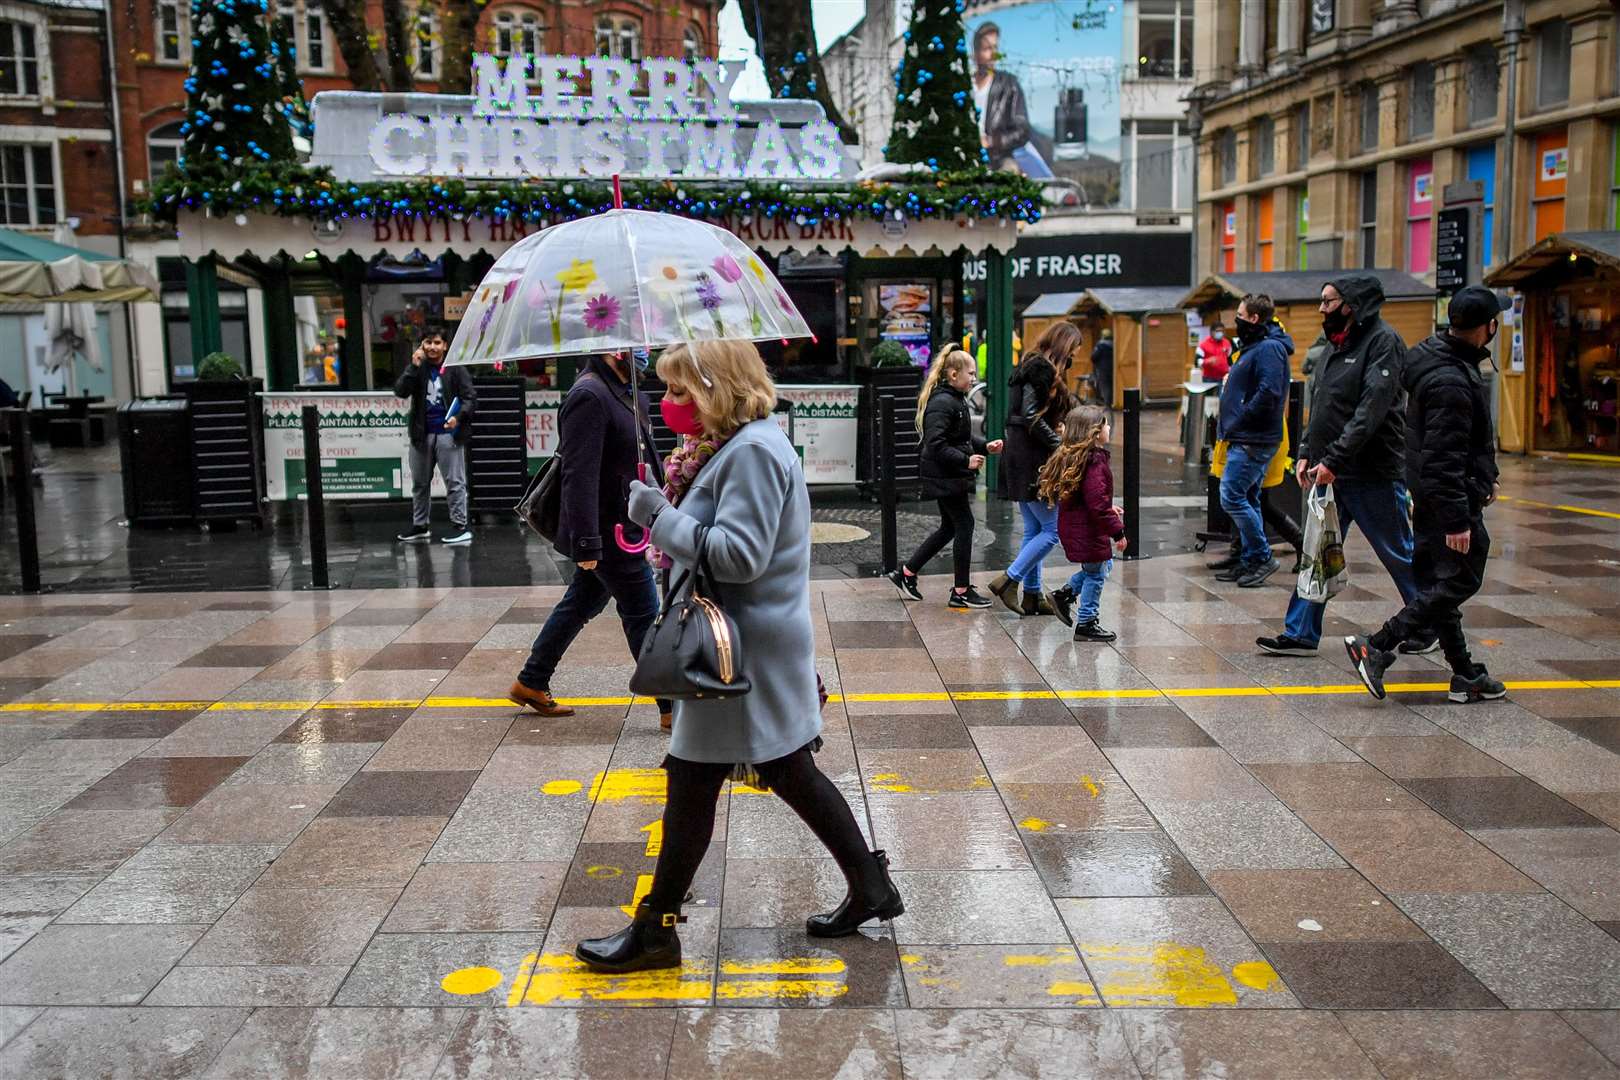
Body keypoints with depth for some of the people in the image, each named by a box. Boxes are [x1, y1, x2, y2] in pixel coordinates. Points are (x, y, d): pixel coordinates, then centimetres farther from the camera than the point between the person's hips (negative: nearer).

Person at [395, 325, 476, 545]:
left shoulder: (455, 369, -4)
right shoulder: (417, 368, 6)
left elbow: (470, 397, -8)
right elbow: (400, 391, -7)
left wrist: (459, 416, -24)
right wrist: (414, 367, -15)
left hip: (448, 433, -5)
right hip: (422, 434, 5)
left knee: (455, 482, -2)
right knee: (419, 483, 14)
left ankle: (460, 526, 2)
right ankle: (419, 526, 25)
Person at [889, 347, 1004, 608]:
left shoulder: (956, 399, 13)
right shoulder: (942, 403, -19)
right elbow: (936, 444, -26)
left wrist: (985, 447, 8)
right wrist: (966, 460, -27)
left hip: (948, 477, 10)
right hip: (945, 477, -10)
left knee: (949, 528, 17)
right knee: (964, 526, -3)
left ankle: (906, 574, 25)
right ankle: (961, 592, 7)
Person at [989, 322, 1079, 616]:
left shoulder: (1033, 366, 17)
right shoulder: (1042, 369, -13)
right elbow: (1032, 417, -20)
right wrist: (1060, 444, -14)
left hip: (1021, 459, 10)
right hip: (1032, 459, -10)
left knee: (1034, 531, 13)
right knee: (1053, 529, -5)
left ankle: (1032, 595, 17)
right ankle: (1008, 579, -5)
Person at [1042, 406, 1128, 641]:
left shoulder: (1069, 456, 6)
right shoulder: (1094, 462, -24)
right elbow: (1097, 504, -27)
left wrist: (1109, 508, 22)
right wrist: (1117, 531, -20)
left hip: (1073, 526, 10)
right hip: (1088, 531, -9)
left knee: (1103, 565, 25)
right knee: (1096, 573, 6)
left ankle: (1065, 595, 26)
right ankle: (1086, 624, 16)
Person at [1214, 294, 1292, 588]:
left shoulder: (1269, 348, -15)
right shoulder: (1255, 346, 18)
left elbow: (1268, 394, -25)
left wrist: (1238, 423, -19)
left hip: (1254, 442, -11)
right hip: (1246, 440, 11)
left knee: (1232, 498, -11)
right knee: (1247, 500, 14)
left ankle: (1262, 557, -1)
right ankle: (1250, 561, 20)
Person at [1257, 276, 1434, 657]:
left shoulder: (1383, 341, -12)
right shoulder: (1338, 345, 14)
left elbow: (1372, 409, -21)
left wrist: (1334, 460, -24)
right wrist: (1306, 453, 7)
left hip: (1373, 473, -8)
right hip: (1330, 473, 8)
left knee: (1399, 555, 5)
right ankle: (1301, 635, 11)